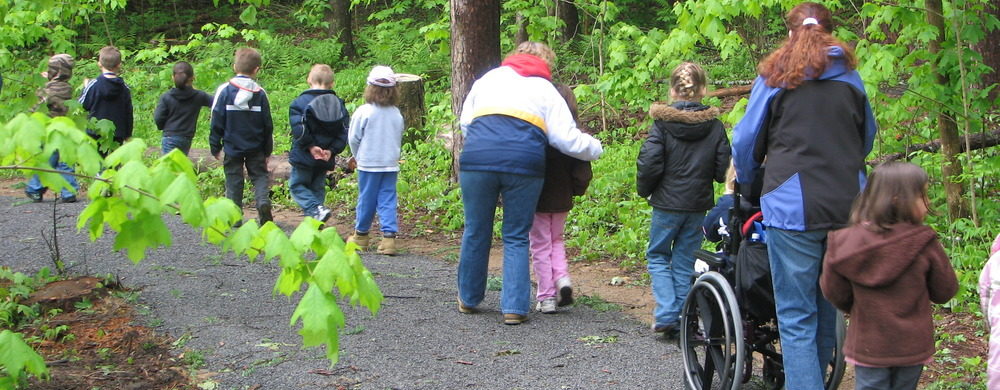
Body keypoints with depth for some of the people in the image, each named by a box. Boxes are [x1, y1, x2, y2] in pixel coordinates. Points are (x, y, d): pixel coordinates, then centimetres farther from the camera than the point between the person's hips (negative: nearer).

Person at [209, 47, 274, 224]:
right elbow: (268, 125, 2)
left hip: (232, 147, -1)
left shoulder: (224, 90, -8)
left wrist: (215, 147, 4)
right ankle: (263, 200, -19)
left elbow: (217, 122, -5)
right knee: (260, 175, 9)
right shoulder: (260, 93, -3)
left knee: (233, 179, 8)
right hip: (256, 148, 1)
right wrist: (268, 150, 13)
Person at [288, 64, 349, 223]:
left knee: (296, 185, 8)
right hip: (325, 160, 4)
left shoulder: (300, 102, -10)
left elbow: (299, 130, -22)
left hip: (304, 156, -4)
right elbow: (344, 132, -3)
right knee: (318, 188, 15)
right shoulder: (338, 104, 3)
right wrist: (332, 150, -7)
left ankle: (315, 209, -17)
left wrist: (310, 146, -15)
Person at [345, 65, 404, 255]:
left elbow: (353, 138, -5)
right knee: (388, 200, 3)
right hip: (391, 164, 3)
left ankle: (361, 234, 23)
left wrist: (358, 156, 12)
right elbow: (399, 139, 11)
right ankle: (389, 236, -7)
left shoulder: (363, 112, -11)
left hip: (368, 163, -3)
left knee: (366, 199, 8)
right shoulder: (397, 114, 1)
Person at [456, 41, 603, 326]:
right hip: (524, 167, -1)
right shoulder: (546, 90, 16)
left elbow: (464, 122, 27)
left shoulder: (488, 78, 22)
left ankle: (468, 299, 27)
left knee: (476, 231, 14)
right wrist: (595, 149, 27)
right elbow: (567, 139, 10)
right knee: (516, 238, 8)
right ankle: (515, 307, 3)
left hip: (476, 162, 1)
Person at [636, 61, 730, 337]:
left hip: (667, 203, -3)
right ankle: (681, 321, 12)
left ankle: (666, 314, -3)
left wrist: (644, 190, 4)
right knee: (684, 261, 12)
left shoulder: (662, 123, -11)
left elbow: (649, 163, -14)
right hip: (699, 205, 3)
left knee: (658, 256, 12)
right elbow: (723, 170, -2)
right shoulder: (715, 126, -2)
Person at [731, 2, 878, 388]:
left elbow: (746, 139, 4)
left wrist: (744, 181, 23)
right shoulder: (850, 77, 11)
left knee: (796, 317, -2)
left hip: (793, 207, -4)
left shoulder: (775, 76, 1)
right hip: (848, 206, 4)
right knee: (829, 310, 16)